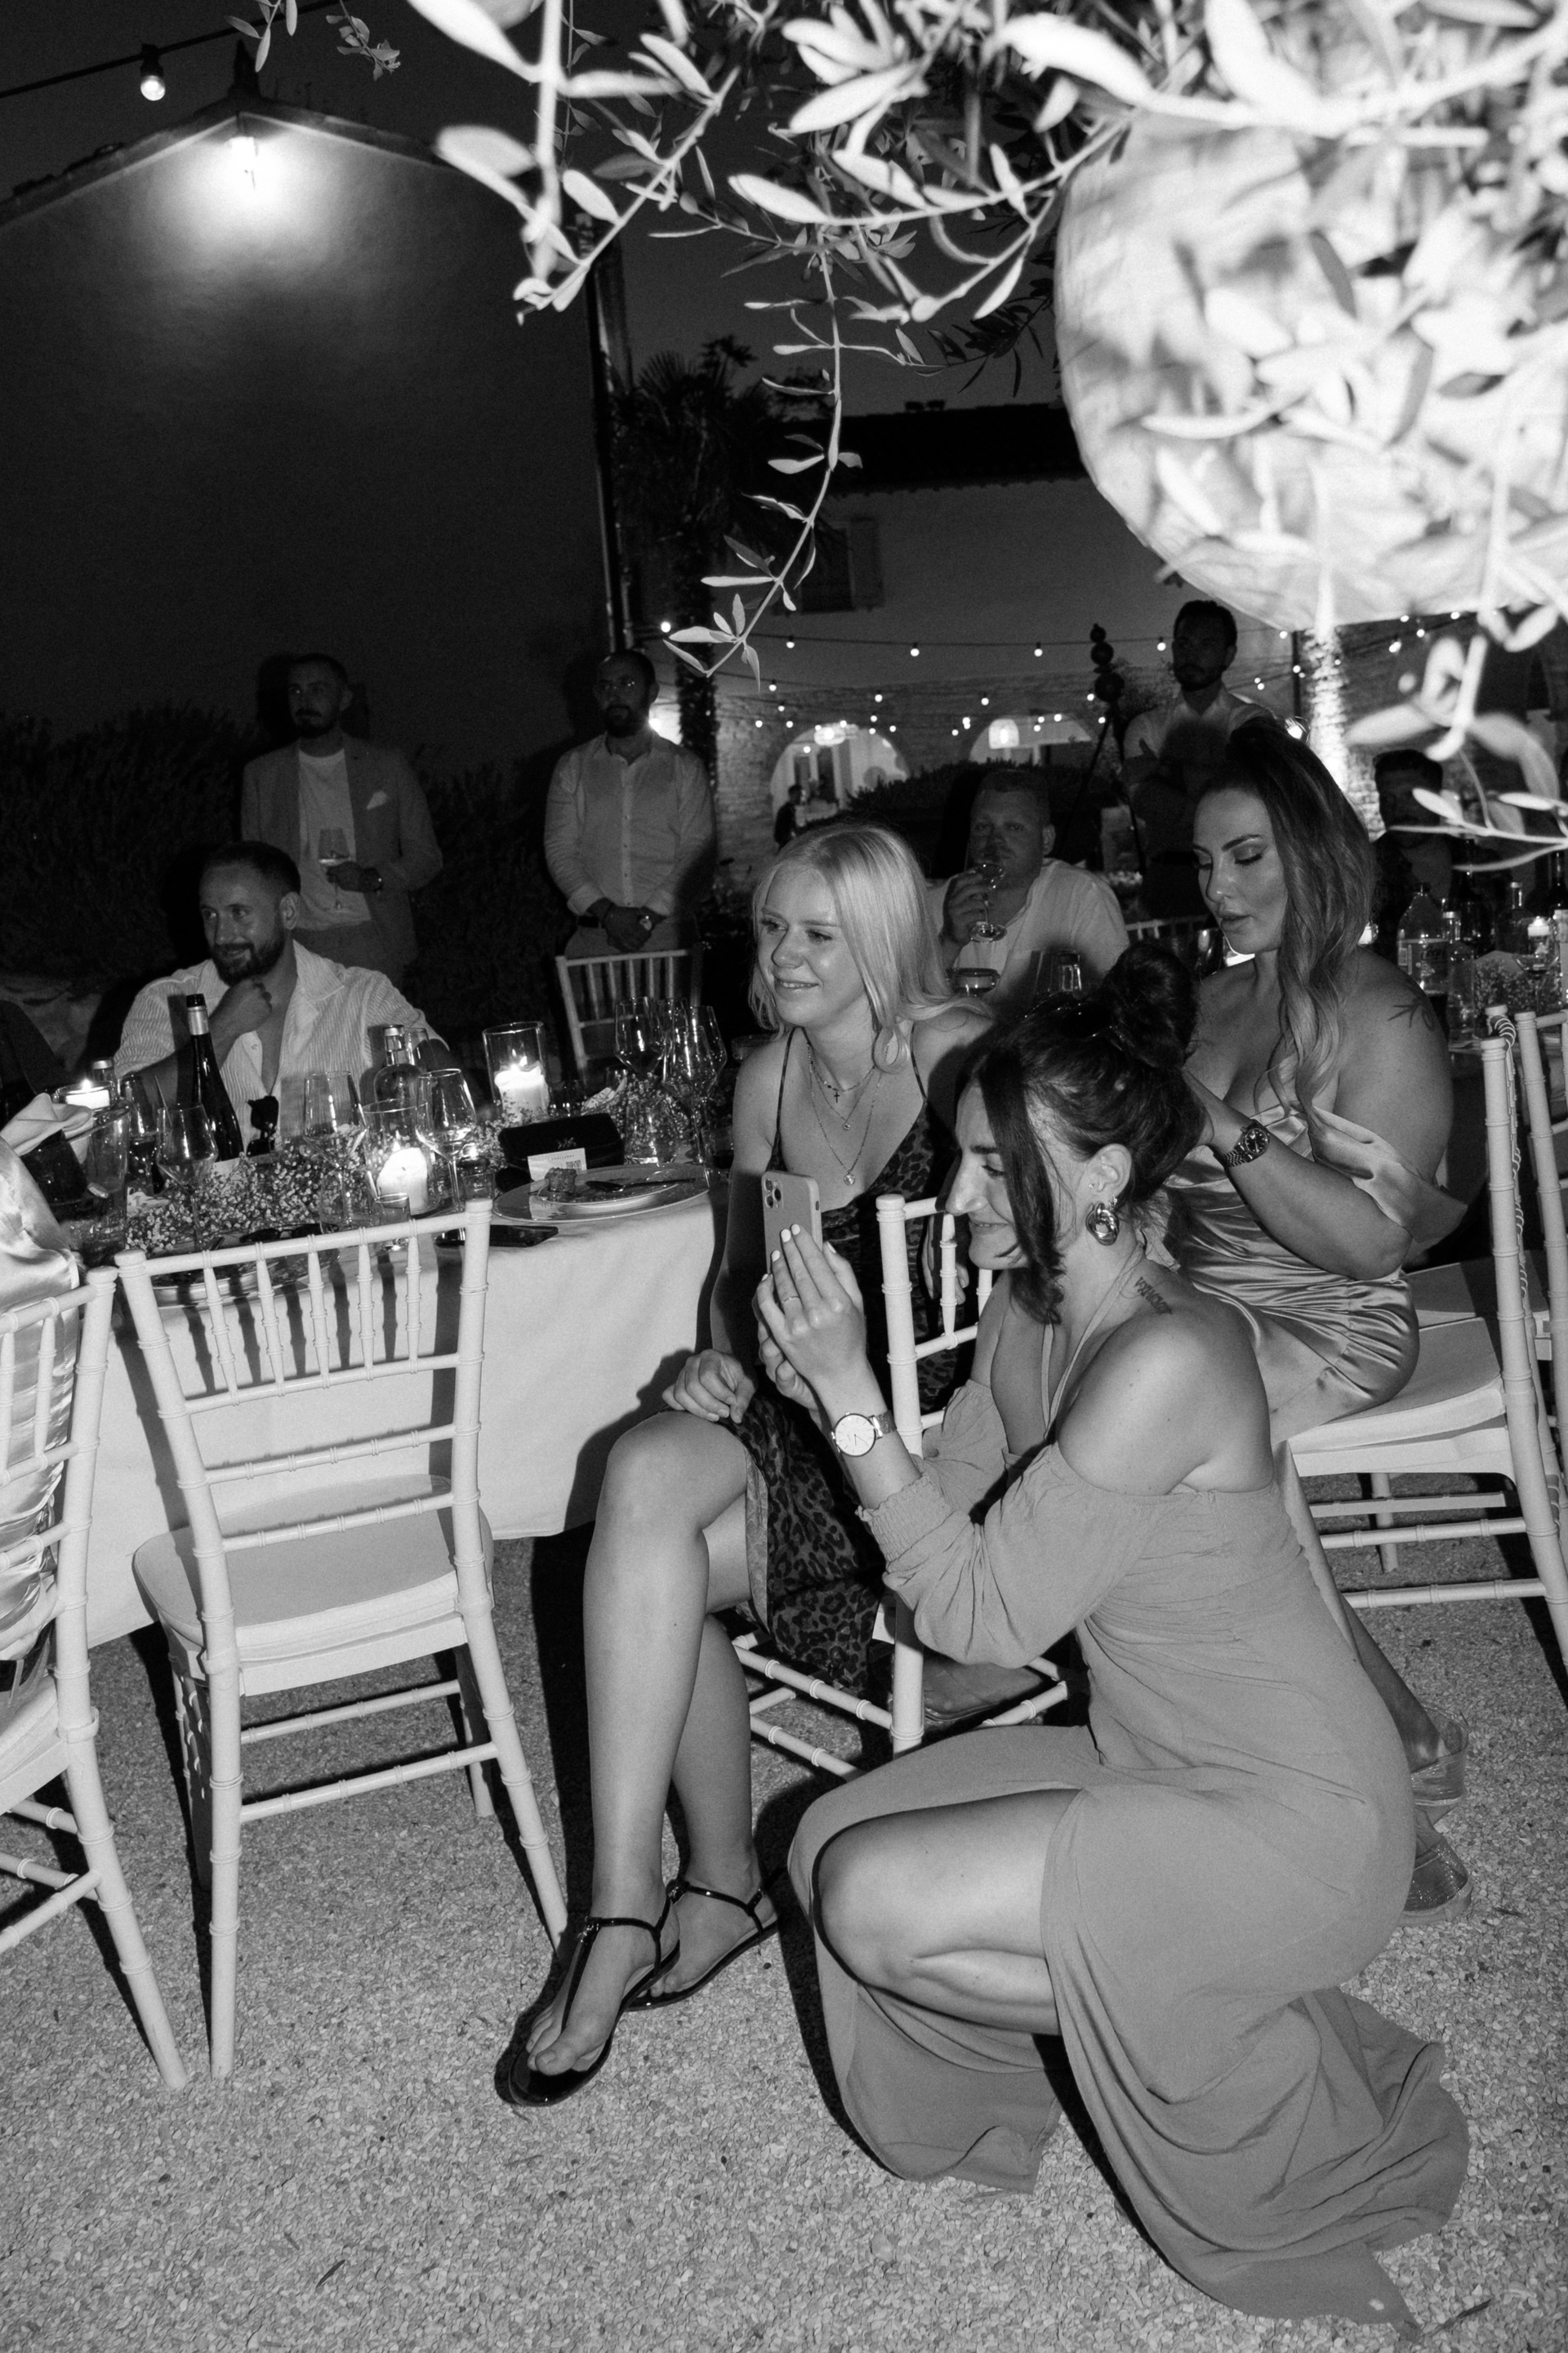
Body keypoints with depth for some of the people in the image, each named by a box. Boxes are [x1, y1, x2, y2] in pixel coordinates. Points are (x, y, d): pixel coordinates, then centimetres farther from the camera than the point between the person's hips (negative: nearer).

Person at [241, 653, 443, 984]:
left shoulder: (388, 765, 9)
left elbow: (427, 857, 10)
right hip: (299, 945, 1)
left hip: (375, 946, -1)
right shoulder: (261, 774, 12)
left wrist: (372, 879, -9)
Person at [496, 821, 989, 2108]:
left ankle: (629, 1908, -13)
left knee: (648, 1531, -26)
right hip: (802, 1410, 6)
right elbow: (743, 1268, 21)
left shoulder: (961, 1057, -7)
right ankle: (721, 1881, -10)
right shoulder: (768, 1077, 13)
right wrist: (724, 1353, 0)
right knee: (646, 1475, -26)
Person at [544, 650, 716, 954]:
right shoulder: (572, 767, 12)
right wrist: (606, 912, -11)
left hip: (666, 937, -1)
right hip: (594, 939, 1)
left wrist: (648, 916, -12)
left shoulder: (685, 767, 8)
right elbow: (559, 850, 4)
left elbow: (698, 855, 0)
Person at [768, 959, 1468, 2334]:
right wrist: (819, 1391, -10)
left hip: (1287, 1814, -8)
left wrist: (856, 1399, -24)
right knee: (830, 1847, 2)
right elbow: (949, 1522, 4)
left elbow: (983, 1616, -24)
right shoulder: (1028, 1313, -1)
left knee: (879, 1906, -16)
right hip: (1145, 1762, 8)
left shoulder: (1167, 1359, -28)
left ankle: (1291, 2085, 2)